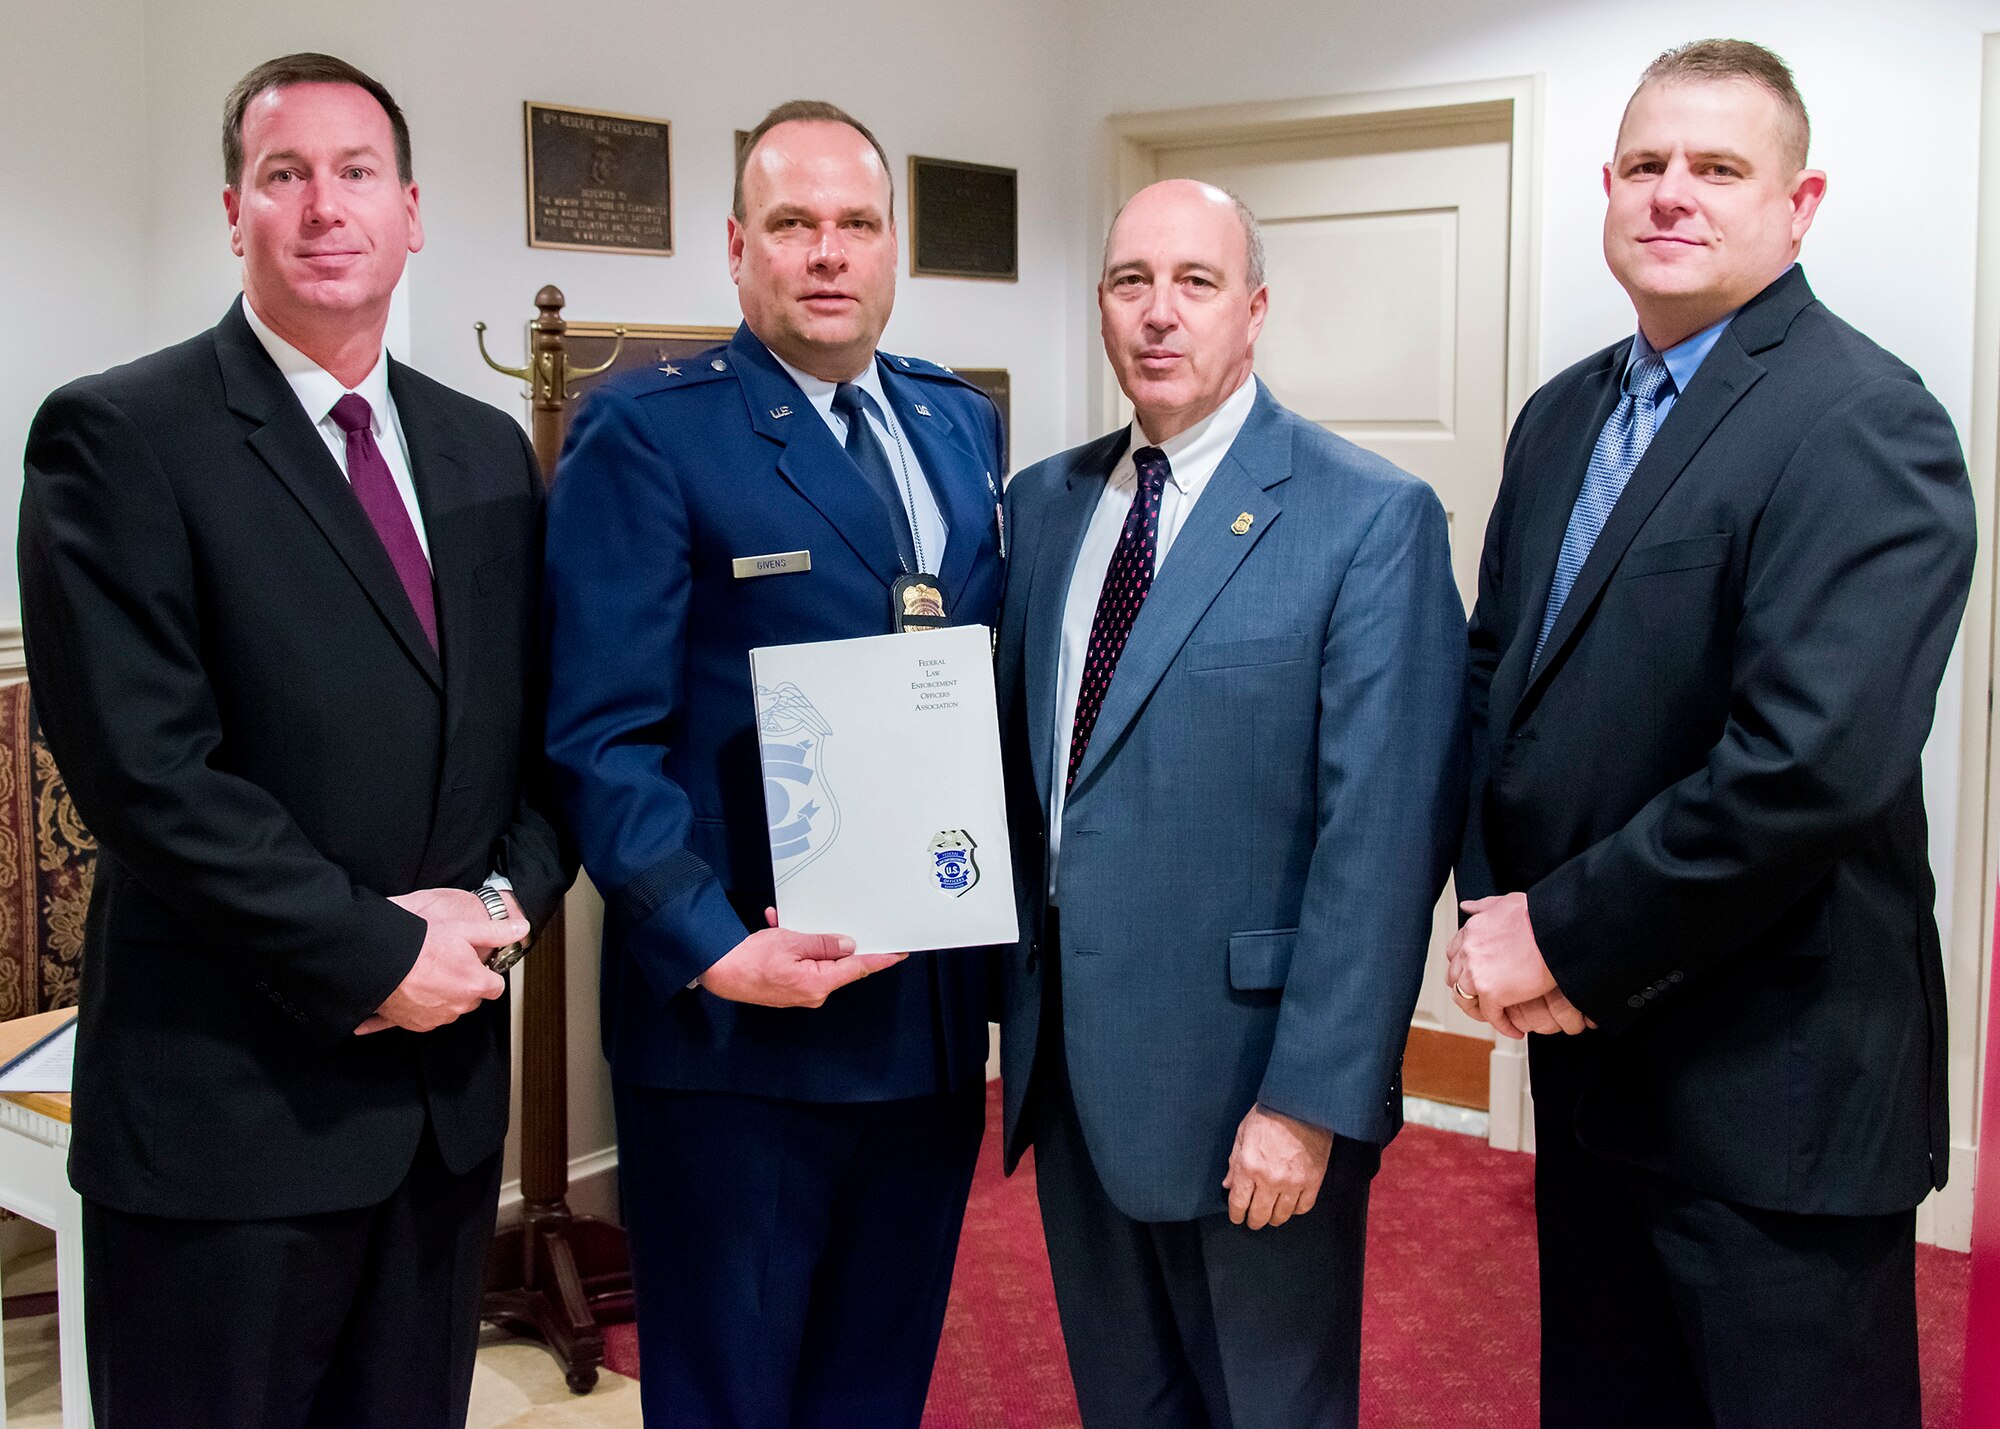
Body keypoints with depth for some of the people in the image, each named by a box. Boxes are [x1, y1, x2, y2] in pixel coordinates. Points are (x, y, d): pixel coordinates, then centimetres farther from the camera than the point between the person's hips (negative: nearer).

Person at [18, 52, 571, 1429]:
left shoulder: (487, 451, 11)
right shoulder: (118, 436, -8)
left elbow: (549, 729, 11)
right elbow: (144, 764, -16)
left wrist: (506, 897, -8)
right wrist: (375, 956, -15)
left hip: (448, 1079, 6)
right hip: (225, 1099, -5)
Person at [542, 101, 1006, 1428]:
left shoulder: (963, 421, 10)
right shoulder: (645, 431, -9)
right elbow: (604, 736, -14)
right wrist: (714, 951, -22)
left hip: (937, 1007, 6)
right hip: (739, 1017, -5)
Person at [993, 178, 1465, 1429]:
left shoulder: (1372, 519, -12)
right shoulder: (1045, 505, 7)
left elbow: (1384, 839, -16)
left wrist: (1312, 1098, -18)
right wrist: (1006, 988, 8)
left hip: (1247, 1070, -5)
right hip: (1068, 1057, 6)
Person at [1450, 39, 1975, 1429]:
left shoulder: (1864, 424, -16)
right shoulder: (1564, 416, 10)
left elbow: (1816, 760, -26)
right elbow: (1497, 674, 12)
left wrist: (1565, 938, -18)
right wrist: (1498, 910, -4)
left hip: (1773, 1092, -7)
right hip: (1588, 1052, 8)